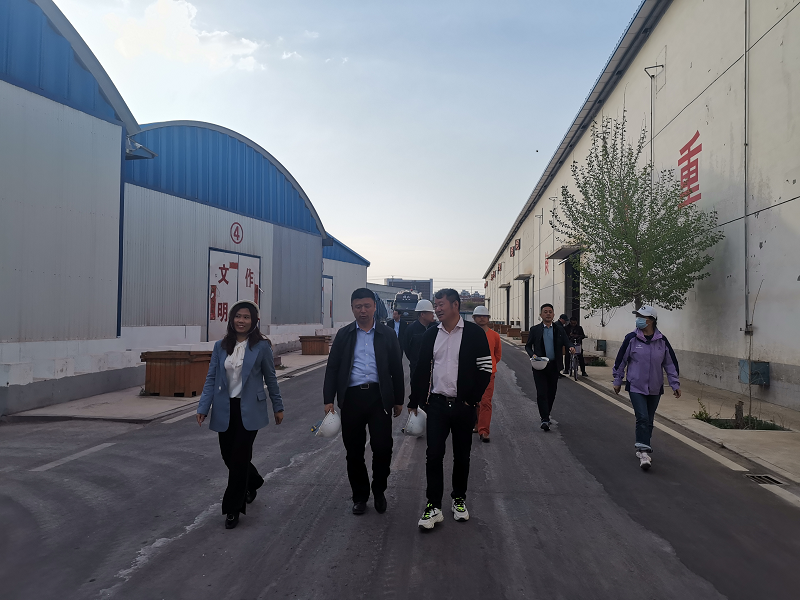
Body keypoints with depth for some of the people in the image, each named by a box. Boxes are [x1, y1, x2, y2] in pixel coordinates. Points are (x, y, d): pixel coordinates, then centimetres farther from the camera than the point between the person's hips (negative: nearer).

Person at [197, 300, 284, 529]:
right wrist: (203, 408, -4)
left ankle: (233, 509, 11)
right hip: (225, 410, 4)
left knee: (239, 457, -4)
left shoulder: (261, 346, -5)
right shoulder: (221, 346, 3)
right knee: (228, 455, 12)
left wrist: (278, 407, 6)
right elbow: (211, 378, 4)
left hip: (249, 410, -4)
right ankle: (252, 482, 43)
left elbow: (270, 378, 2)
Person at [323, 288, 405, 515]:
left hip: (379, 396, -1)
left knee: (383, 448, -3)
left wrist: (398, 400, 8)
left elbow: (396, 369, 9)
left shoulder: (387, 334, 6)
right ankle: (360, 496, 26)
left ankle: (379, 491, 22)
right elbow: (332, 368, 6)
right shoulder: (344, 335, 8)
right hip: (351, 397, 1)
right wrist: (328, 399, 0)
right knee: (354, 451, 8)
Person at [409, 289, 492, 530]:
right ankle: (433, 506, 8)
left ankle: (459, 499, 30)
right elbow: (421, 369, 10)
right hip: (436, 404, 2)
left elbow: (485, 369, -5)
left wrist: (471, 400, -9)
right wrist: (414, 402, 8)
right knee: (434, 455, -1)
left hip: (463, 406, -2)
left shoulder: (474, 333, -5)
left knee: (462, 455, 11)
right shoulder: (431, 335, 6)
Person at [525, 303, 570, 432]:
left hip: (554, 366, 2)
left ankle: (546, 415, 29)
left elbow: (566, 343, 5)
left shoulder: (559, 329, 8)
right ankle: (544, 419, -11)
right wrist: (532, 354, -10)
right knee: (542, 392, -10)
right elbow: (528, 346, 9)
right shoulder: (535, 329, 4)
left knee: (551, 392, 10)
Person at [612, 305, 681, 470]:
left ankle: (641, 449, 28)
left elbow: (670, 363, 7)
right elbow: (621, 360, 1)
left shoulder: (662, 341, -1)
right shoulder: (631, 338, -7)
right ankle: (644, 452, -14)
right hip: (636, 387, -3)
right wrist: (617, 381, 5)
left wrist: (675, 384, 5)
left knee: (649, 421, 12)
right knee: (642, 418, -15)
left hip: (655, 388, 3)